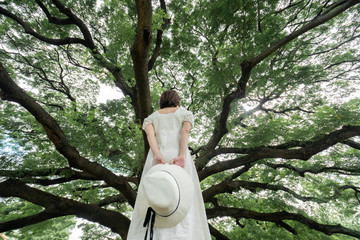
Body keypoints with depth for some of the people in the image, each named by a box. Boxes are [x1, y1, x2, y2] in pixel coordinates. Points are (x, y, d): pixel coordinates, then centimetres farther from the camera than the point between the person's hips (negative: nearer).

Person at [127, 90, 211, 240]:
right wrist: (182, 157, -17)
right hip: (180, 161, -1)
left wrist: (157, 156, -15)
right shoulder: (186, 113, 19)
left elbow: (149, 133, 0)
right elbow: (186, 131, -4)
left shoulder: (151, 117, 23)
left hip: (156, 160, 2)